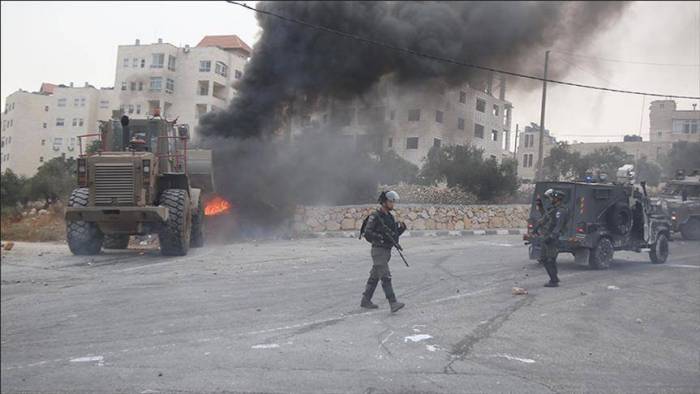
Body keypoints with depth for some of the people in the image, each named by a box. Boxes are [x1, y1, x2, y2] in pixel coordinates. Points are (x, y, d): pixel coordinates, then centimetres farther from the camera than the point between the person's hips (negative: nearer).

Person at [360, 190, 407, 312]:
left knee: (374, 277, 14)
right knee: (386, 277, -14)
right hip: (378, 250, -9)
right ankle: (393, 303, -19)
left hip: (387, 251, 9)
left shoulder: (390, 217, 14)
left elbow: (395, 234, 16)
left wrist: (401, 227, -3)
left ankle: (365, 301, 22)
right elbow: (367, 233, -19)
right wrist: (381, 237, -28)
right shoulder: (375, 216, -12)